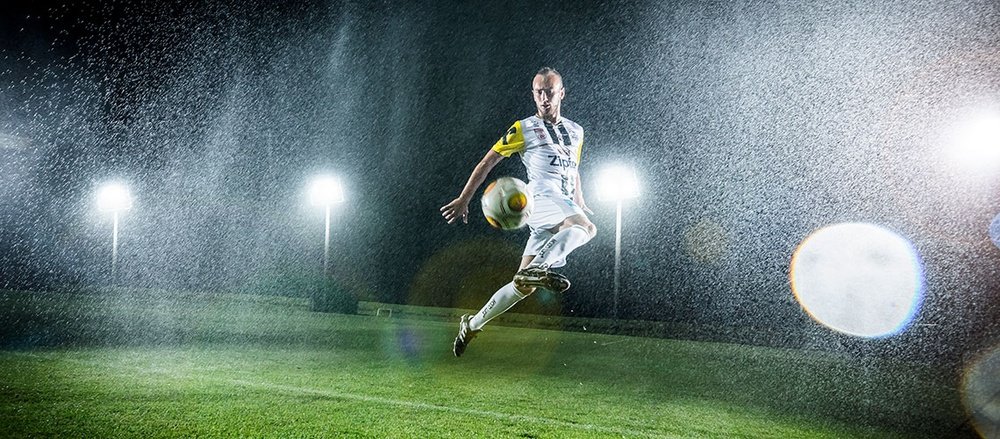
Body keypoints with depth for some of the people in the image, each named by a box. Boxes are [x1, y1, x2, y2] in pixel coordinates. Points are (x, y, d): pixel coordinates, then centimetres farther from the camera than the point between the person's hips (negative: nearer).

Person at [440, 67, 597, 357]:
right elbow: (488, 162, 7)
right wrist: (464, 199, 2)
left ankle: (472, 325, 13)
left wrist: (580, 204, 30)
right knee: (587, 228, -36)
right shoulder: (524, 129, 6)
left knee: (524, 286, 2)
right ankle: (536, 268, -43)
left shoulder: (576, 132, 22)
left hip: (564, 209, 6)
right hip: (541, 198, -6)